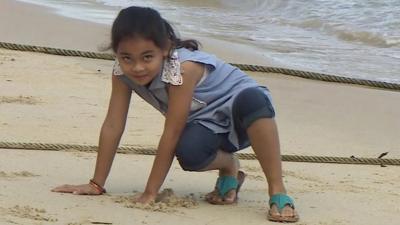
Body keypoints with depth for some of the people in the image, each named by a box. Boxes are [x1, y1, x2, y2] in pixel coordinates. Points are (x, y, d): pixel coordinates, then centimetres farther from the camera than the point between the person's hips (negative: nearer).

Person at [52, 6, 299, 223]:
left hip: (242, 111, -5)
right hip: (209, 126, 5)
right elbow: (112, 126, -11)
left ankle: (278, 193, -33)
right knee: (188, 152, -33)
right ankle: (228, 167, 2)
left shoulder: (184, 68, -33)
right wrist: (96, 184, -10)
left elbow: (171, 134, -29)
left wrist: (150, 193, -25)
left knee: (251, 100, -43)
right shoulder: (123, 72, -15)